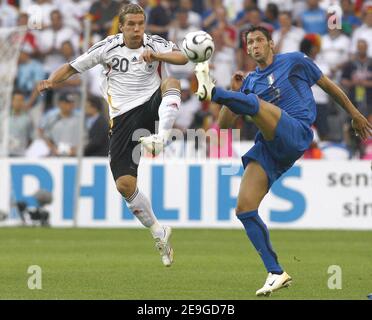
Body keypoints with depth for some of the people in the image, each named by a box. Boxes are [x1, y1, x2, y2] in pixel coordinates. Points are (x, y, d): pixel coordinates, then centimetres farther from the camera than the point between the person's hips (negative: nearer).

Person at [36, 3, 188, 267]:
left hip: (152, 106, -1)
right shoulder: (108, 47, 1)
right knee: (125, 184, -9)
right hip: (123, 117, 1)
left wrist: (156, 56, -37)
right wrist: (51, 81, -12)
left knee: (172, 84, -32)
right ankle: (158, 233, 10)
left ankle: (161, 139, -51)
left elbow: (182, 57, -19)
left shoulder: (155, 44, -1)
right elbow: (73, 67, 6)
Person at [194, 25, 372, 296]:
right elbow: (224, 124, 17)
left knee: (253, 102, -31)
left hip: (296, 134, -5)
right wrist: (235, 92, 5)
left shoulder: (294, 61, 11)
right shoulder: (250, 81, 22)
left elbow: (329, 86, 21)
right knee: (244, 209, -10)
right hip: (268, 147, 5)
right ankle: (276, 273, -6)